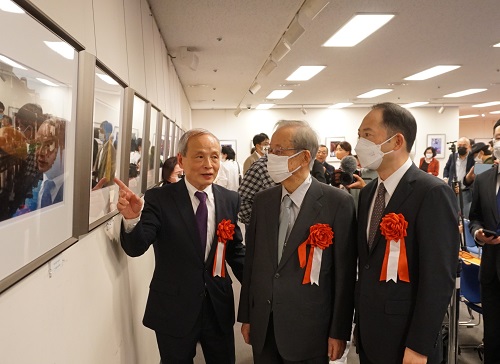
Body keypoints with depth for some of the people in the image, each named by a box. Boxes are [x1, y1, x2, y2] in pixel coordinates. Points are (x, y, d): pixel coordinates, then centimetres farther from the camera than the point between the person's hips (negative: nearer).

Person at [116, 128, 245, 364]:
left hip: (219, 307, 3)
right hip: (173, 309, -2)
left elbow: (235, 250, 6)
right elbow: (136, 247, -20)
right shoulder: (159, 199, -12)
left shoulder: (230, 199, -2)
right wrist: (131, 219, -40)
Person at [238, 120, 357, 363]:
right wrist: (246, 316, 8)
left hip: (308, 329, -4)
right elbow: (251, 261, 5)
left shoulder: (338, 203, -12)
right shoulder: (262, 200, 3)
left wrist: (339, 332, -7)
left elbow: (344, 272, -9)